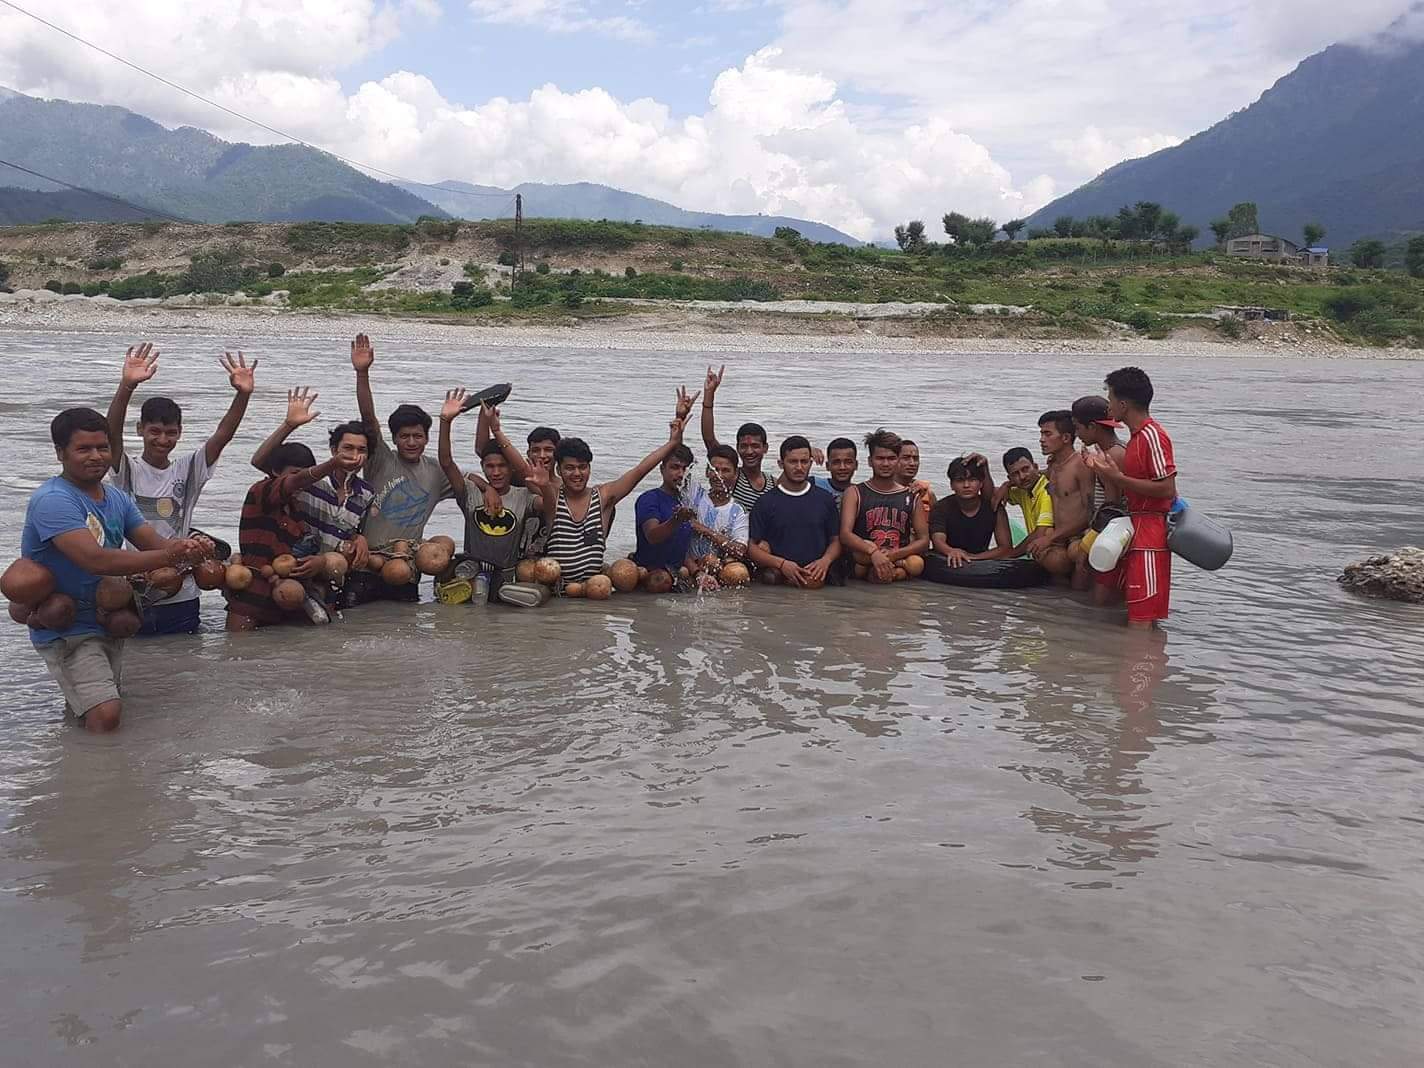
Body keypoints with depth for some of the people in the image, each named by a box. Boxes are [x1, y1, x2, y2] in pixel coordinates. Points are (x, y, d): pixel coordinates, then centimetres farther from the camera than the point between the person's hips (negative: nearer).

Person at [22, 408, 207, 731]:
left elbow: (155, 543, -2)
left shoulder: (117, 498, 7)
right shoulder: (52, 500, -20)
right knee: (105, 716, -22)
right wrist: (167, 557, -37)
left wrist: (185, 548, -26)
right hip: (66, 629, -8)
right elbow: (95, 560, -31)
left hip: (107, 622, 8)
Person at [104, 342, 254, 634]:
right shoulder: (128, 470, -3)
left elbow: (222, 435, -9)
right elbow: (112, 432, -20)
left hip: (181, 596, 2)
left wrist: (243, 394, -25)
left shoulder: (188, 469, 4)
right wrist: (127, 386, -37)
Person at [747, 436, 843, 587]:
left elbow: (836, 541, 17)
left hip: (819, 579, 0)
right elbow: (752, 548, 5)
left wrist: (825, 560, -4)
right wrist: (781, 564, -10)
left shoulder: (824, 499, 14)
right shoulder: (766, 502, 8)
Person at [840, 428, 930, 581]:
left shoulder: (911, 497, 13)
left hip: (899, 559, 3)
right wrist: (873, 552, -26)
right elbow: (845, 534, -8)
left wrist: (894, 555, -13)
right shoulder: (855, 494, 7)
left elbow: (924, 541, 6)